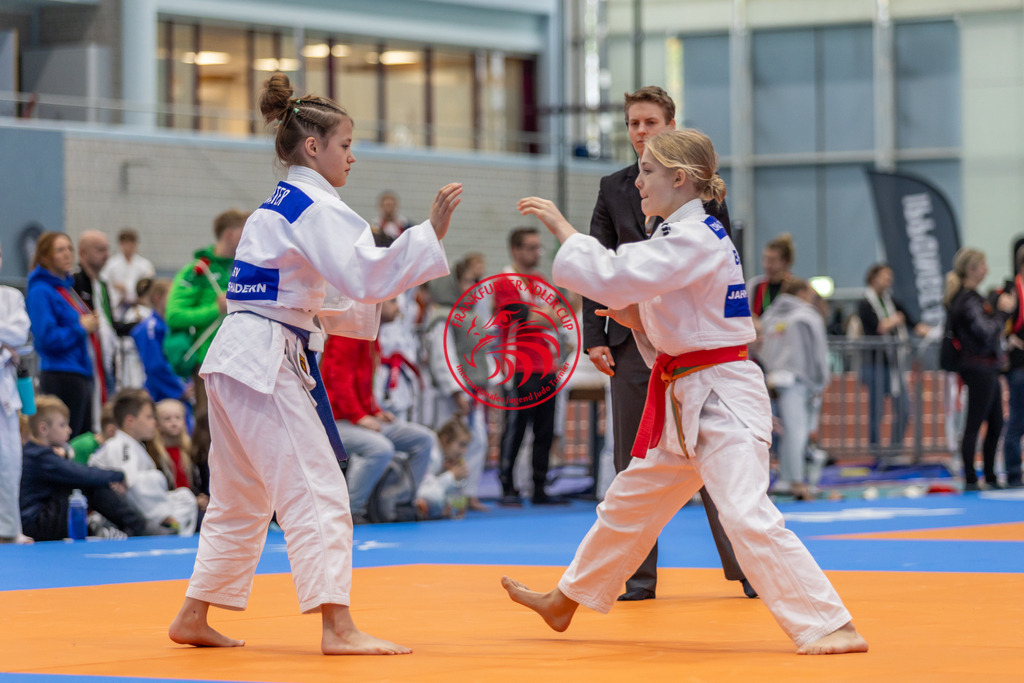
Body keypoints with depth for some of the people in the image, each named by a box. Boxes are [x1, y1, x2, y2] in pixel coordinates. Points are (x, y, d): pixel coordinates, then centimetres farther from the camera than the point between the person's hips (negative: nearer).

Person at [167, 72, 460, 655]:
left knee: (241, 501, 18)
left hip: (237, 359, 10)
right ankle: (339, 626, -20)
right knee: (316, 492, -13)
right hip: (268, 361, -10)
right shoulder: (315, 206, -10)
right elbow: (366, 276, -23)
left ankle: (195, 618, 23)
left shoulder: (279, 206, 21)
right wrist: (431, 232, -23)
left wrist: (373, 302, 19)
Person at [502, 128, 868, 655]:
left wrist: (560, 225, -13)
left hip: (722, 400, -11)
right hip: (688, 401, 11)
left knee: (747, 515, -21)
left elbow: (608, 276, -25)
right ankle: (565, 603, 38)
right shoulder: (690, 235, 14)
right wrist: (634, 316, 6)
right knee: (628, 503, 22)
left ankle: (831, 627, -21)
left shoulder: (694, 240, -18)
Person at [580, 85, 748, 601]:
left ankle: (744, 567, 4)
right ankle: (640, 575, 11)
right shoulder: (613, 188, 11)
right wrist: (594, 337, 0)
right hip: (631, 340, 3)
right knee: (633, 461, 4)